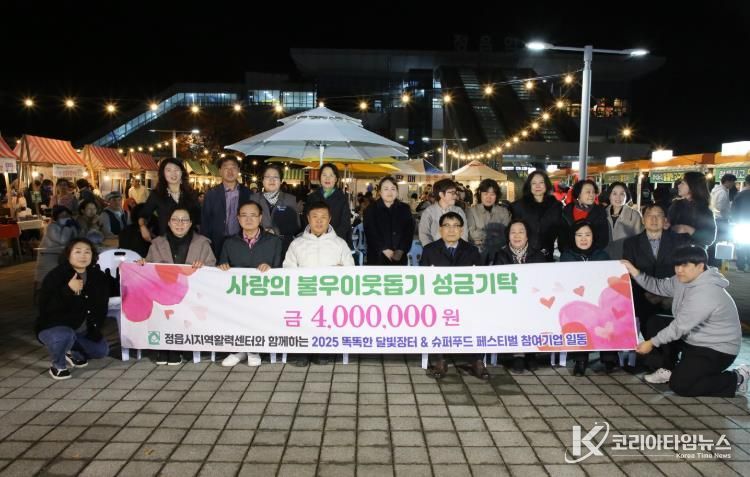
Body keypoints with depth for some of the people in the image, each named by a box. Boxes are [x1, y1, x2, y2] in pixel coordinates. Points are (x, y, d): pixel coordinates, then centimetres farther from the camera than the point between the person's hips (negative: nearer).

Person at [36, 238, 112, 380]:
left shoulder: (97, 275, -4)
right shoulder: (56, 276, -21)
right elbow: (44, 307, -28)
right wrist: (68, 290, -39)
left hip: (82, 330, 6)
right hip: (53, 327, -6)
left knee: (102, 350, 3)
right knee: (64, 336, -37)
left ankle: (72, 353, 30)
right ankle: (58, 366, -5)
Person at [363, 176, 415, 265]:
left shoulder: (405, 209, 11)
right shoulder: (370, 210, 5)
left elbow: (409, 231, 3)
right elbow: (370, 233, -4)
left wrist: (401, 250, -12)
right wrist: (384, 249, -15)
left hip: (399, 258, 2)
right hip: (377, 257, -2)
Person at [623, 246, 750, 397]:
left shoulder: (706, 294, -31)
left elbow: (679, 327, -27)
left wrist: (652, 343, -19)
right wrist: (635, 273, -7)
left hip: (717, 350, -9)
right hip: (695, 340, 9)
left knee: (679, 385, -16)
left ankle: (736, 379, -1)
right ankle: (668, 369, 12)